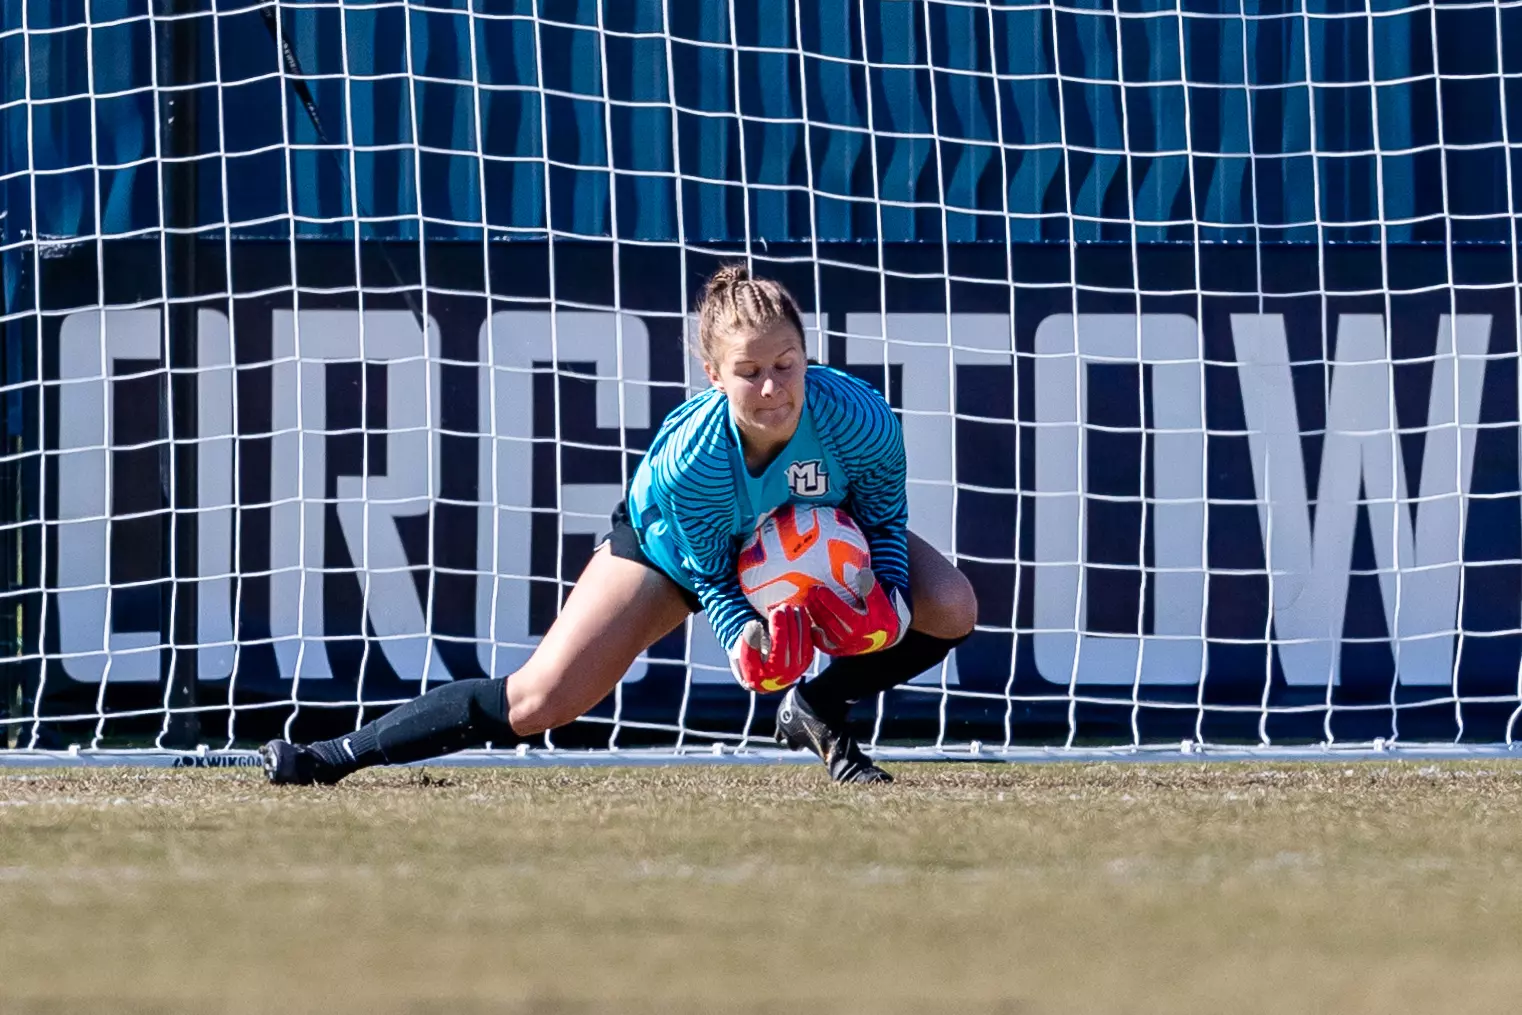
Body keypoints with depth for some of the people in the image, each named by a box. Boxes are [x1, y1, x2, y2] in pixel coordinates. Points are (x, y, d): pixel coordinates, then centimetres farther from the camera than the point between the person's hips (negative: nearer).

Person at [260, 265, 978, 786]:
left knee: (952, 610, -20)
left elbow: (885, 518, -17)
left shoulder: (856, 417, -39)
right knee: (540, 701, -12)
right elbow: (711, 580, -24)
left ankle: (818, 712, 6)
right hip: (673, 537, -3)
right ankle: (334, 758, 2)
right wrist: (750, 648, -43)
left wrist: (882, 605, -34)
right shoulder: (684, 462, -42)